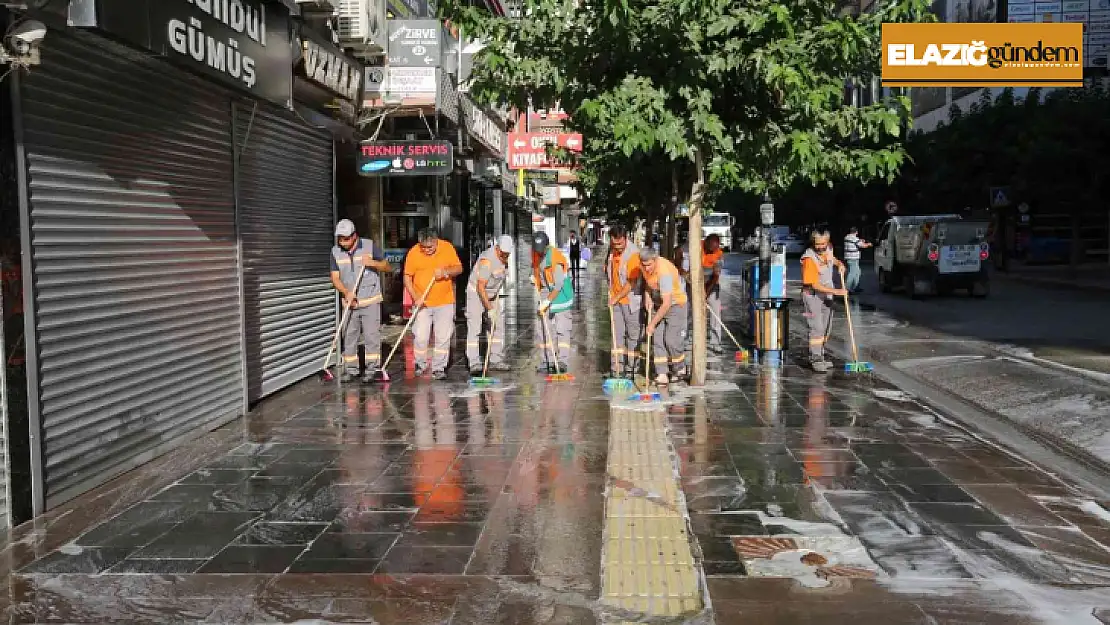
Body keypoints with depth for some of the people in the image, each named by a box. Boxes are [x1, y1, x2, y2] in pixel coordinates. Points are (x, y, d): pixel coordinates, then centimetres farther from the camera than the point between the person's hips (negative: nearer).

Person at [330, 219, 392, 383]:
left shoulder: (370, 246, -5)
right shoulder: (335, 251, 2)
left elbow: (387, 266, 1)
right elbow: (335, 277, -1)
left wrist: (373, 262, -20)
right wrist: (346, 292, -18)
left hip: (371, 301, -3)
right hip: (349, 302, 3)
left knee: (371, 336, -3)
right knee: (348, 337, 6)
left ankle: (371, 369, 4)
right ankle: (351, 369, 16)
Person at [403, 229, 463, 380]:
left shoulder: (447, 247, -5)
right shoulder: (413, 253, -7)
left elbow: (459, 268, 2)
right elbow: (407, 277, -2)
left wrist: (445, 271, -19)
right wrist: (416, 297, -14)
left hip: (444, 301, 1)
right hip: (422, 303, 0)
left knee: (443, 337, 2)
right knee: (420, 337, -2)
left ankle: (439, 368, 12)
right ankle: (421, 365, 20)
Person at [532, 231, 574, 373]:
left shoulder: (555, 258, -25)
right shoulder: (535, 253, -2)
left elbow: (558, 285, -26)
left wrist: (547, 301, -28)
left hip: (560, 292, -7)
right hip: (544, 292, 7)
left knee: (562, 328, -8)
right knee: (542, 328, 3)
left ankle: (562, 361, -8)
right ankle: (547, 362, 8)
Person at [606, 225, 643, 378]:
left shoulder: (633, 253, -20)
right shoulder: (612, 250, 3)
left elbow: (631, 283, -20)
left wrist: (616, 298, -14)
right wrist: (612, 295, 11)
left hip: (630, 299, -7)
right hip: (615, 298, 7)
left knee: (633, 334, 3)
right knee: (617, 334, 6)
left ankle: (631, 368, 9)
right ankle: (618, 368, 10)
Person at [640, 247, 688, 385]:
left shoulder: (664, 272, -34)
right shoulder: (645, 266, -10)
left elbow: (667, 304, -35)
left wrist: (652, 323, -31)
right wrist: (647, 296, -1)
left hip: (675, 304, -7)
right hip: (657, 304, 7)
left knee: (671, 340, -11)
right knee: (657, 339, -4)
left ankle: (679, 369, 14)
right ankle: (661, 375, -3)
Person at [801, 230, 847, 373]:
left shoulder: (828, 249, -3)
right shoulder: (809, 258, -26)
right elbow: (815, 285, -26)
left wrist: (839, 263, 3)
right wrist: (835, 291, -28)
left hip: (826, 294, 8)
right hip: (812, 295, -8)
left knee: (825, 329, 11)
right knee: (816, 328, -13)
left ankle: (820, 357, 20)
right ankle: (816, 359, -9)